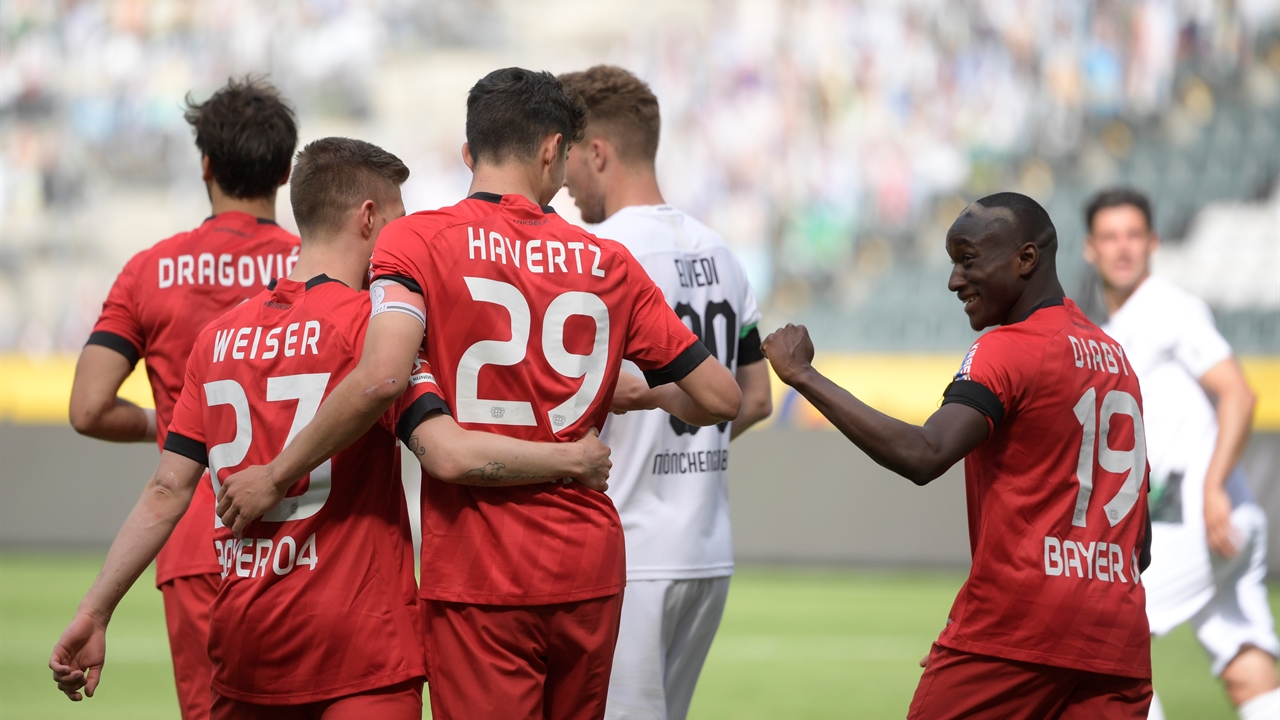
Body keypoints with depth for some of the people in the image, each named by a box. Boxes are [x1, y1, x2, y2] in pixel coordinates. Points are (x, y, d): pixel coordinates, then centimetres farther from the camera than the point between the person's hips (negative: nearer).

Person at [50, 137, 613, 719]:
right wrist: (571, 460, -6)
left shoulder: (219, 337, 10)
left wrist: (94, 613, 13)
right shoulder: (369, 325, -7)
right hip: (359, 645, -6)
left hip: (242, 646, 6)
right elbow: (449, 456, -18)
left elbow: (168, 490, 8)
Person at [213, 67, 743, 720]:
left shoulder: (417, 241, -4)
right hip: (589, 572, 4)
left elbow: (381, 379, -20)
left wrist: (275, 476, -10)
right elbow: (720, 397, 7)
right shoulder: (608, 265, 6)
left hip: (478, 576, -3)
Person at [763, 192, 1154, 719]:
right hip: (1116, 638, 7)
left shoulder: (1007, 351, -8)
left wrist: (803, 375, -20)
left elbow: (922, 457, -24)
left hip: (1011, 629, -7)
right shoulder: (1116, 357, 18)